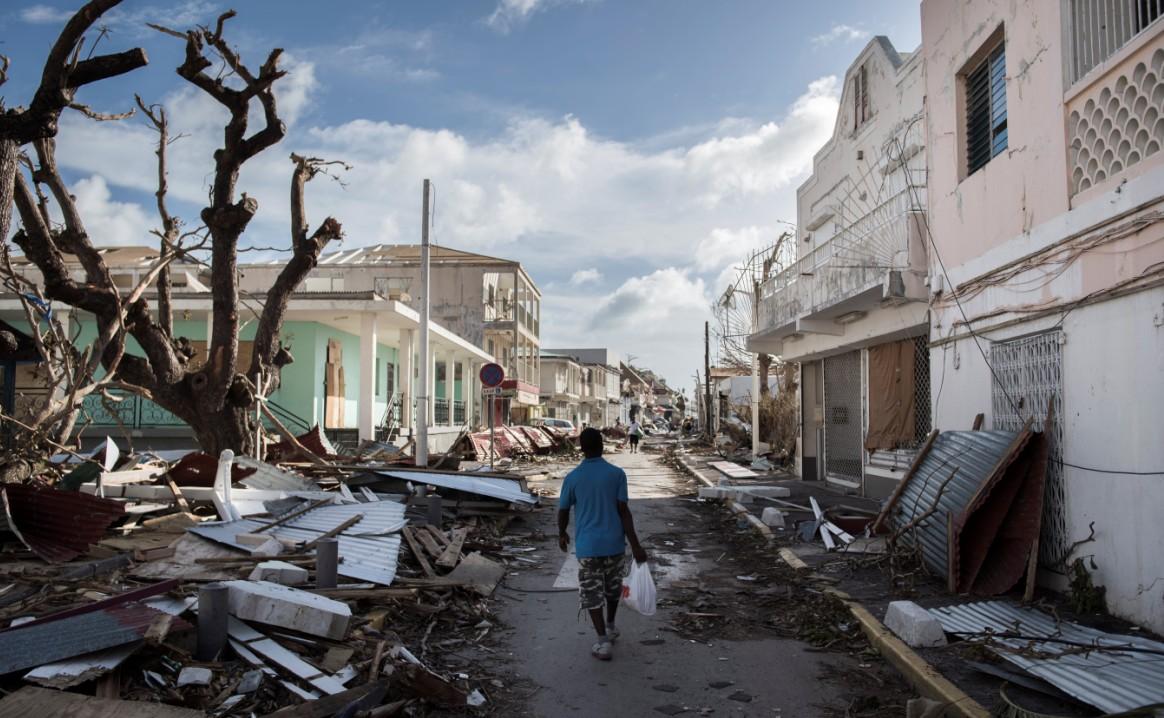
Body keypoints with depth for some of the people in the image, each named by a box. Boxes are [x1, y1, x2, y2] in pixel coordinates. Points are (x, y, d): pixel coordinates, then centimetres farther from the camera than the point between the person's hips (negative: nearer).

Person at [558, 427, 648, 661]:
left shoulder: (572, 478, -5)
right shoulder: (617, 474, -7)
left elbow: (563, 512, 4)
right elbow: (624, 511, -11)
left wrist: (562, 534, 23)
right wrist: (635, 545, -8)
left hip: (587, 546, -1)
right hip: (614, 543, 1)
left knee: (592, 594, 6)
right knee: (613, 588, 23)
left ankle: (603, 641, -2)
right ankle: (610, 627, 40)